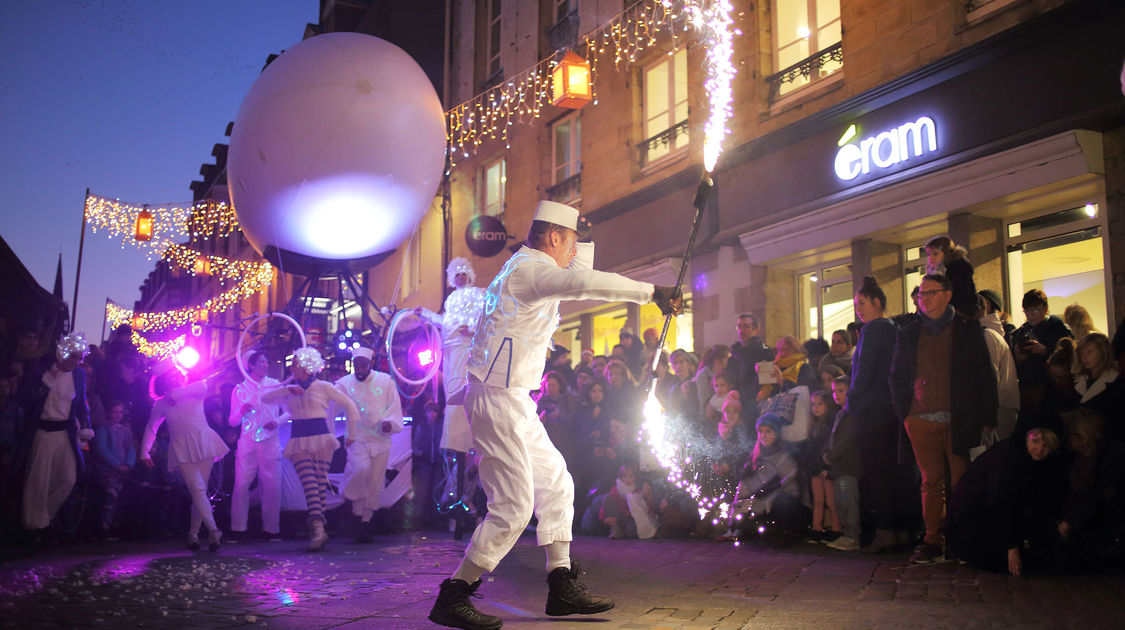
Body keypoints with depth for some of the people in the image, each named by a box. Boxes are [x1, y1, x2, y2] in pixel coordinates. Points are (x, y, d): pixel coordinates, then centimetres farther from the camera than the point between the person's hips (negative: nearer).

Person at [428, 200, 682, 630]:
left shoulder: (533, 268, 17)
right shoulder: (527, 268, -15)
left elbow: (580, 271, 35)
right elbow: (585, 284, -32)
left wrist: (581, 234, 21)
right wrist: (651, 292, -31)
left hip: (516, 402, 11)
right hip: (498, 400, -11)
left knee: (555, 485, 14)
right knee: (514, 506, -11)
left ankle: (562, 586, 19)